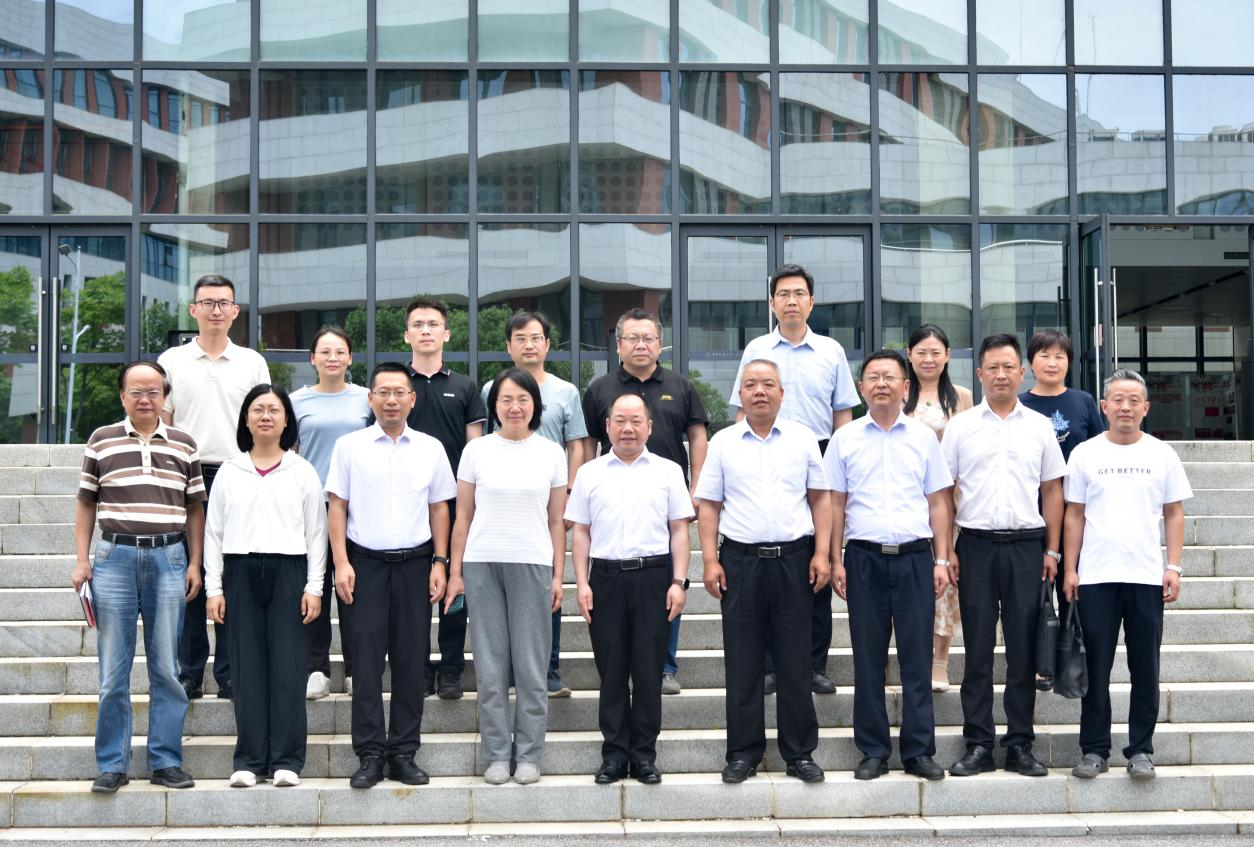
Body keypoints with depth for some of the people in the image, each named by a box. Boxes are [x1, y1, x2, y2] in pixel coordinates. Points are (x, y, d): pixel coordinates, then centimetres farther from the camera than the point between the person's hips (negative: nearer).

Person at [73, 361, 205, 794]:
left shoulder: (184, 444, 9)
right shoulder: (102, 441, 7)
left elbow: (194, 508, 12)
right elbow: (86, 503, 10)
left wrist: (194, 563, 5)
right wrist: (81, 559, 2)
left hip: (168, 558, 1)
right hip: (115, 556, -1)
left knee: (166, 669, 3)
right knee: (113, 672, 1)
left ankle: (166, 761, 10)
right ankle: (112, 765, 9)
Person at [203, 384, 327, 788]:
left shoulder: (303, 472, 8)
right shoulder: (229, 472, 11)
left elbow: (316, 532, 5)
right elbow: (213, 531, 9)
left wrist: (314, 587, -2)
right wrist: (214, 587, 2)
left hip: (288, 572, -1)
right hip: (241, 572, 1)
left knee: (287, 667, -3)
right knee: (247, 667, 1)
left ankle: (286, 759, 2)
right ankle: (249, 759, 6)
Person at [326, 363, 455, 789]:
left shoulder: (430, 449, 9)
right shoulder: (349, 446, 4)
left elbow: (439, 509, 12)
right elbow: (336, 506, 3)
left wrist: (439, 562, 4)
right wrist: (341, 563, -5)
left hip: (414, 562, 2)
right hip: (366, 562, -2)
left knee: (411, 660, 3)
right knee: (366, 660, -3)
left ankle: (404, 753, 10)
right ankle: (370, 754, 2)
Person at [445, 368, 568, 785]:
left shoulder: (552, 453, 6)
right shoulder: (476, 451, 5)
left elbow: (557, 521, 9)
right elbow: (463, 517, 7)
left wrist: (558, 575, 3)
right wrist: (455, 571, 3)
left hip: (533, 565, 0)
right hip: (482, 564, 0)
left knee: (531, 665, 0)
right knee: (490, 664, 2)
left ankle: (529, 755, 9)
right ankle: (496, 755, 10)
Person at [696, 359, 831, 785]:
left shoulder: (802, 439, 7)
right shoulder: (723, 443, 6)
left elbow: (820, 497, 8)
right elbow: (708, 505, 6)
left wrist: (821, 553, -1)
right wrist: (710, 560, -2)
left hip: (793, 558, 0)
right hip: (740, 559, 0)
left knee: (795, 661, 4)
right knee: (742, 662, 4)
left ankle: (800, 752, 12)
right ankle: (743, 752, 12)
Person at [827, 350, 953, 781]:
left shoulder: (923, 437, 7)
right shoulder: (845, 439, 6)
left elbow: (938, 503, 8)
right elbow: (836, 503, 7)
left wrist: (941, 560, 2)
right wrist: (836, 560, 1)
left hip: (914, 556, 0)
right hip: (864, 557, 0)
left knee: (917, 657, 1)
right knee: (867, 658, 4)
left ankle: (919, 750, 8)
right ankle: (873, 751, 12)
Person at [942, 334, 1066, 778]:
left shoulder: (1039, 426, 8)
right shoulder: (960, 426, 5)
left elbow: (1052, 490, 10)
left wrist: (1052, 550, 4)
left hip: (1027, 545, 1)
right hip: (976, 544, -1)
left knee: (1023, 649, 4)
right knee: (977, 649, 2)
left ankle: (1020, 745, 11)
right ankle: (978, 745, 8)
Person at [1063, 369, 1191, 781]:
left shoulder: (1161, 454, 6)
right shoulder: (1085, 454, 4)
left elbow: (1174, 514, 8)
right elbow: (1074, 515, 6)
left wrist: (1173, 567, -1)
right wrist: (1070, 569, 1)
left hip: (1147, 577, 1)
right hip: (1096, 577, 0)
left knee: (1145, 670, 5)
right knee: (1095, 669, 4)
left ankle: (1141, 750, 14)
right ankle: (1094, 749, 12)